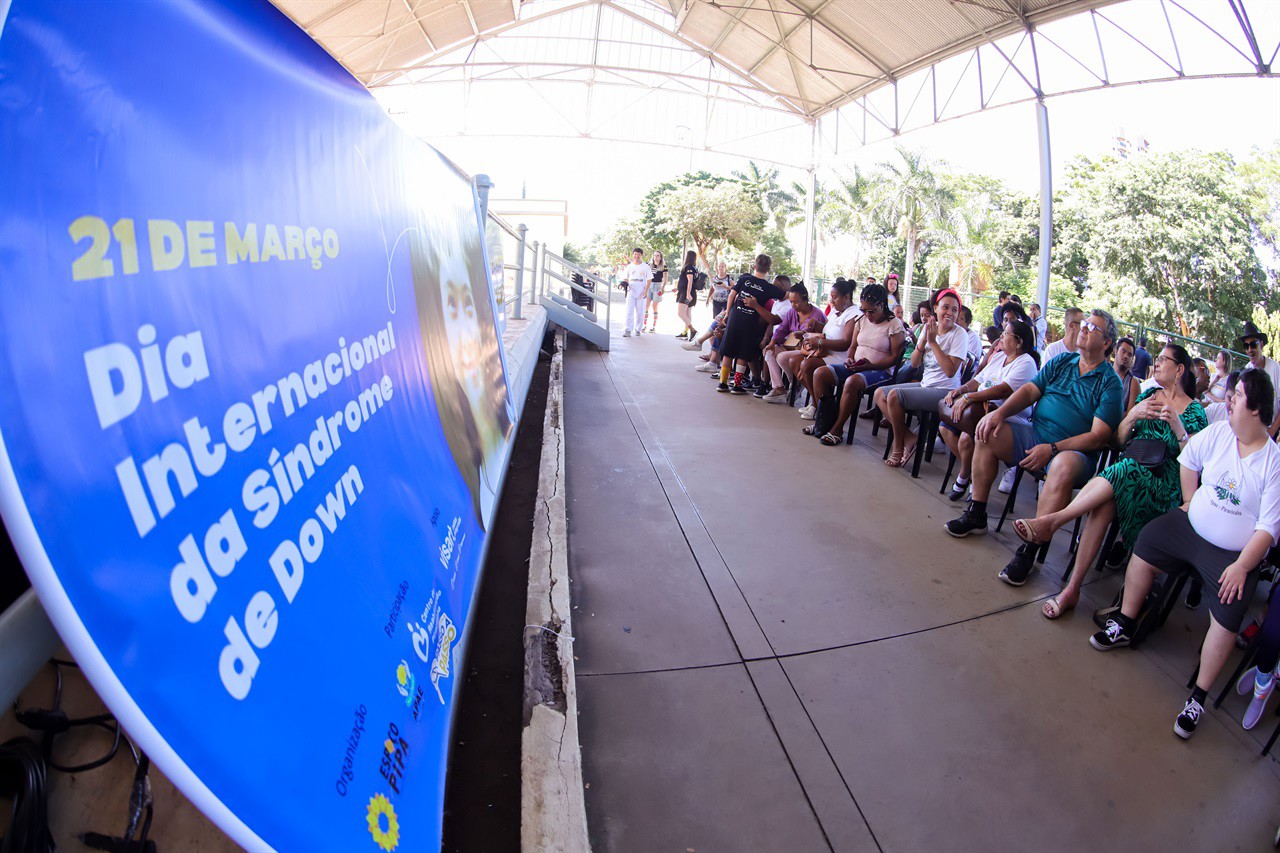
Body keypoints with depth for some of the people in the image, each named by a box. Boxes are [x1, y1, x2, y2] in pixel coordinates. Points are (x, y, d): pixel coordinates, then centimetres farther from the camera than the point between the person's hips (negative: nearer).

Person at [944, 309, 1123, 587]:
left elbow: (1098, 436, -12)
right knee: (988, 432, -16)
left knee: (1064, 466, -39)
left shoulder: (1111, 383, -3)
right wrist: (1000, 412, -13)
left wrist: (1052, 449, -23)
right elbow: (1029, 390, 7)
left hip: (1074, 451, -5)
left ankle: (1029, 550, -30)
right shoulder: (1060, 362, 14)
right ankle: (976, 514, -7)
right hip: (1034, 433, 6)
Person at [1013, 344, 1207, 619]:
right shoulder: (1147, 396, 19)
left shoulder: (1194, 411, 6)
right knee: (1104, 504, -30)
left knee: (1124, 471, -37)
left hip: (1165, 485, -3)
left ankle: (1051, 521, -39)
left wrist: (1177, 425, -18)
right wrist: (1133, 415, -7)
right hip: (1127, 469, 3)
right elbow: (1119, 439, 13)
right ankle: (1072, 589, -35)